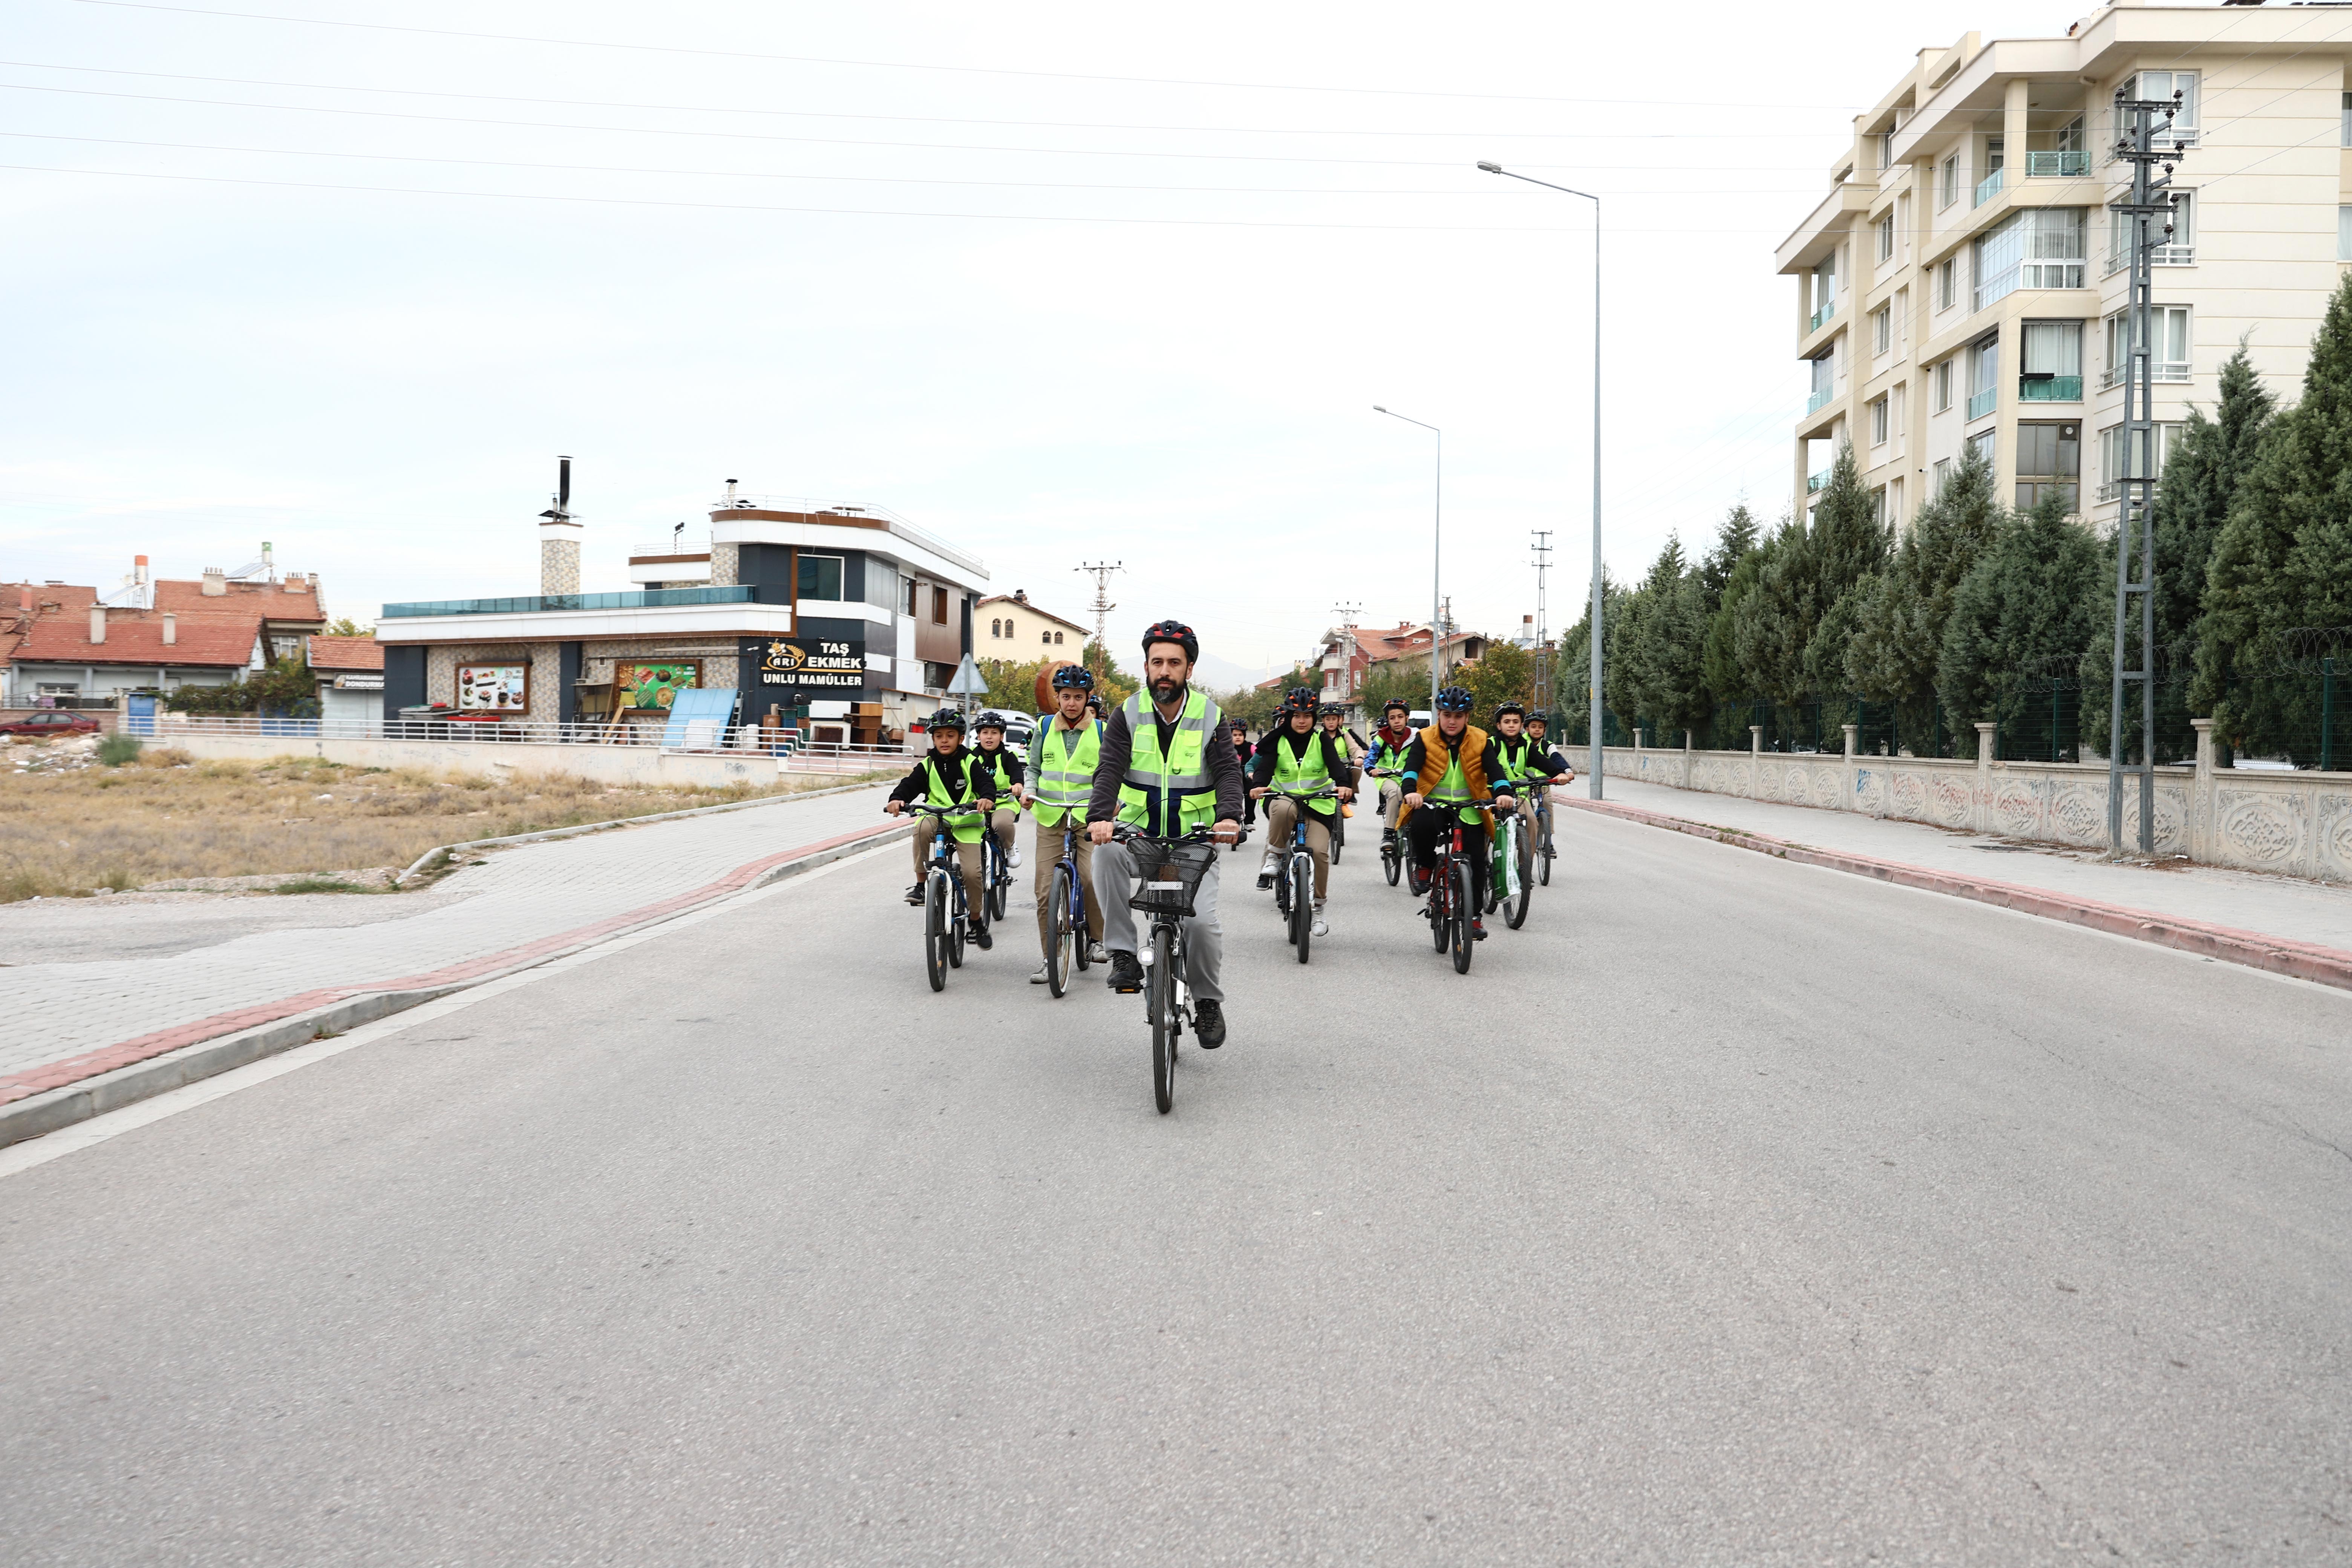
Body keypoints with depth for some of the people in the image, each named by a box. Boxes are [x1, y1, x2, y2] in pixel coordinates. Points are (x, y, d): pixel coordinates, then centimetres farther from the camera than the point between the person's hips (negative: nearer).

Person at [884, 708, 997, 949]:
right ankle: (920, 884, -22)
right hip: (937, 818, 1)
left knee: (972, 872, -13)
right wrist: (897, 799, -30)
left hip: (967, 822, -1)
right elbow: (911, 784, -7)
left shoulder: (971, 763, 0)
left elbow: (985, 783, -14)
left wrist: (987, 798, -38)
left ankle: (977, 921, 11)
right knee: (922, 829, -36)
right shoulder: (927, 765, 4)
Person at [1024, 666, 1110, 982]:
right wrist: (1029, 791, -2)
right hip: (1050, 815, 2)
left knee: (1091, 878, -20)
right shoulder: (1044, 727, 8)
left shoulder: (1100, 731, 5)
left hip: (1087, 816, -2)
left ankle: (1097, 938, 4)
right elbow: (1034, 768, 16)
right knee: (1046, 889, -2)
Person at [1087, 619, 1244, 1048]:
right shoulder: (1129, 715, -2)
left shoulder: (1210, 717, -2)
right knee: (1107, 853, -34)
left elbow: (1228, 771, -12)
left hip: (1193, 841, 0)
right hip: (1137, 834, 1)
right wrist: (1099, 816, -33)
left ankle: (1208, 1002, 10)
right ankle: (1123, 953, -22)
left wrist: (1229, 817, -34)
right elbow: (1109, 769, -13)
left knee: (1203, 922, -18)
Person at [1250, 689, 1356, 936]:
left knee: (1319, 850, -17)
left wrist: (1343, 784, -36)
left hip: (1318, 803, 1)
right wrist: (1258, 785, -35)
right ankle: (1274, 857, -15)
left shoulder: (1322, 739, 2)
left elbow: (1335, 763, -14)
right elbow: (1265, 766, -12)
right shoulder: (1278, 741, 2)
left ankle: (1318, 908, 1)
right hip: (1285, 797, -1)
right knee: (1283, 810, -39)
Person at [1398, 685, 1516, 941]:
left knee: (1476, 859, -7)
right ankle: (1425, 865, -3)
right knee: (1420, 825, -35)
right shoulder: (1425, 739, -3)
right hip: (1432, 803, -2)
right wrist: (1411, 792, -38)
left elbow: (1494, 769, -12)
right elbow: (1412, 766, -17)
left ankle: (1475, 915, 9)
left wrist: (1503, 793, -33)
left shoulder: (1481, 741, 1)